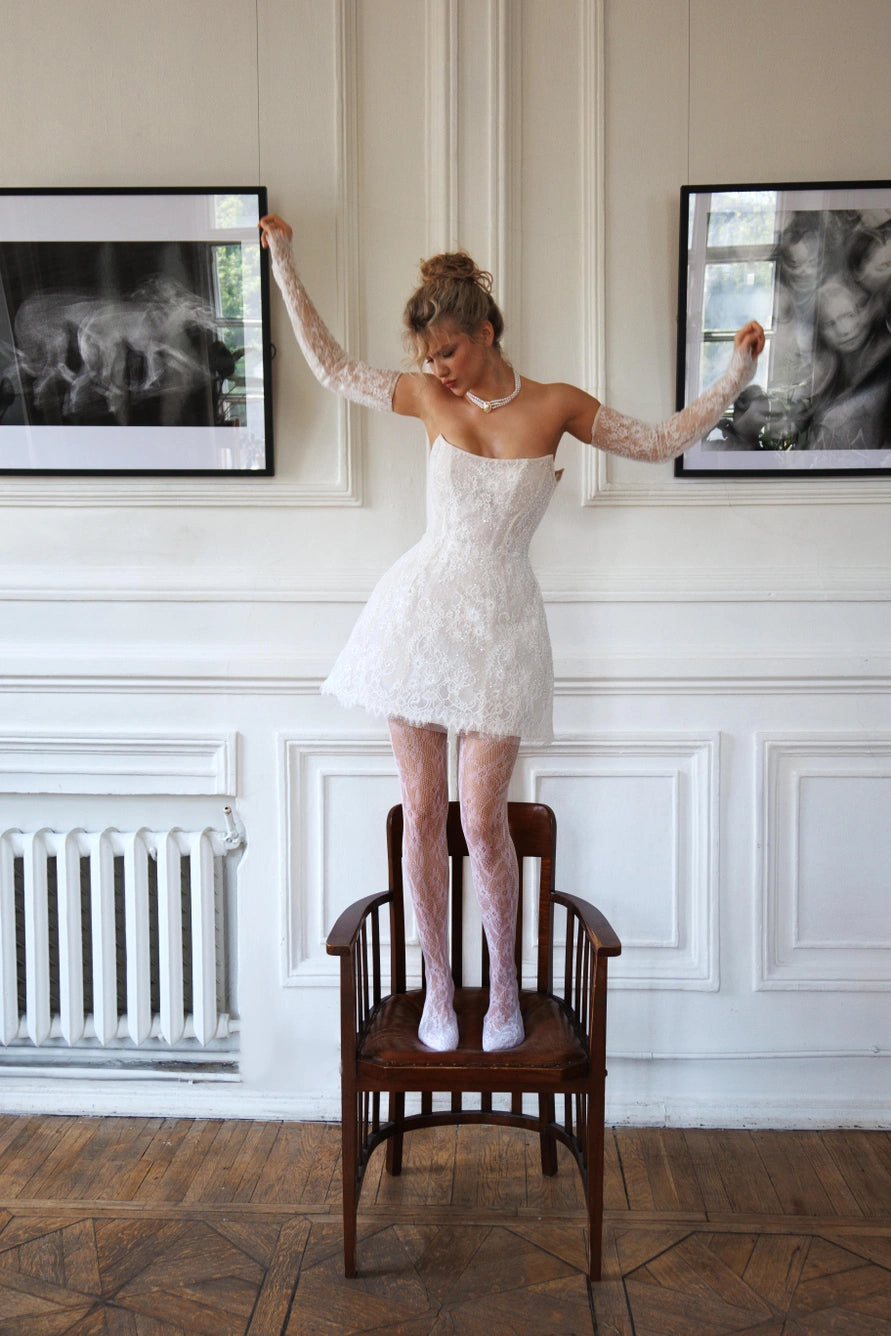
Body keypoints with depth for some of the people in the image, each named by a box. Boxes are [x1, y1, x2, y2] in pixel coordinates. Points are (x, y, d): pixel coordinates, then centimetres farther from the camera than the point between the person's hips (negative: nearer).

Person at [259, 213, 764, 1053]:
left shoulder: (556, 406, 0)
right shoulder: (429, 398, 3)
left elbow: (661, 441, 8)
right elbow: (330, 367, 11)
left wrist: (736, 377, 3)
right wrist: (282, 261, 11)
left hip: (500, 624, -1)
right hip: (421, 612, 2)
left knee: (482, 819, -3)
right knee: (423, 812, 4)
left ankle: (504, 983, 19)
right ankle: (437, 986, 20)